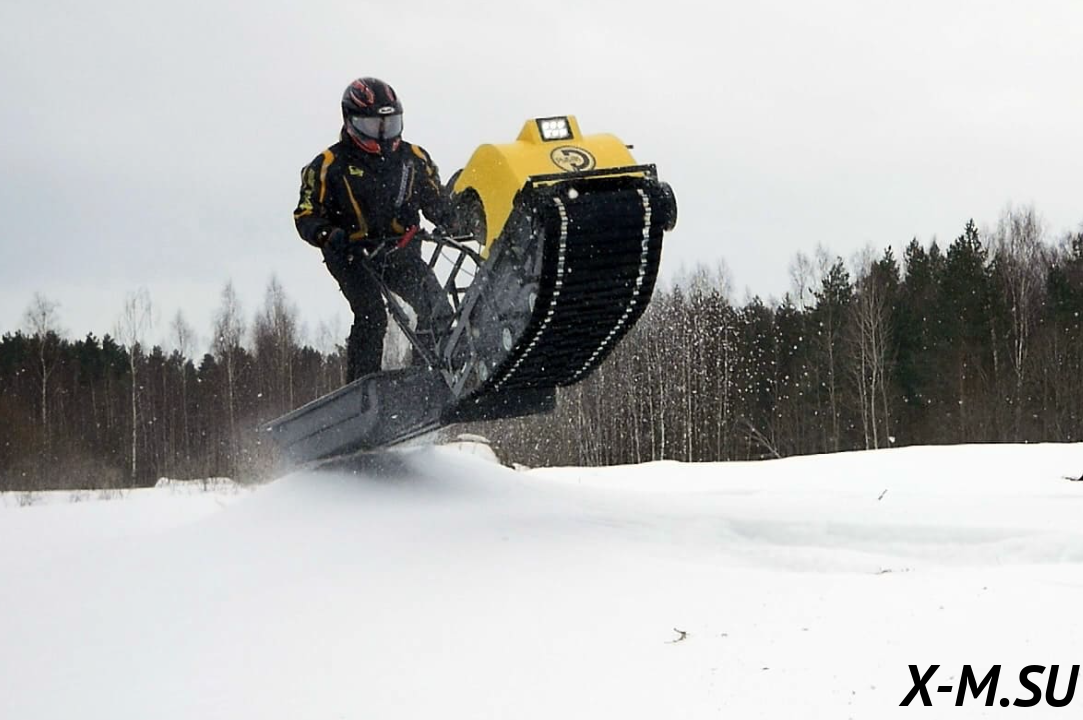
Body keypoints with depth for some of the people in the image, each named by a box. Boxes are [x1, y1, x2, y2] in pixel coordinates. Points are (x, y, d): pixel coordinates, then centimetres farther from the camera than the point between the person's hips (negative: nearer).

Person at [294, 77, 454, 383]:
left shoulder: (414, 158, 8)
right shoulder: (329, 165, -3)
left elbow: (436, 203, 17)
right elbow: (306, 215, -2)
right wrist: (328, 236, -24)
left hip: (401, 252, 4)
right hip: (353, 255, -4)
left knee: (437, 310, -14)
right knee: (372, 317, -23)